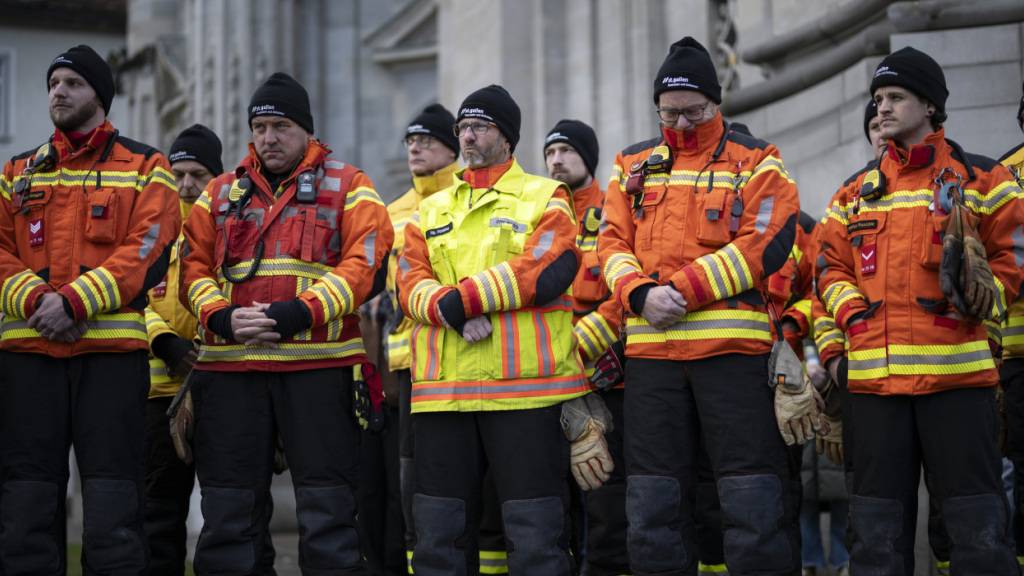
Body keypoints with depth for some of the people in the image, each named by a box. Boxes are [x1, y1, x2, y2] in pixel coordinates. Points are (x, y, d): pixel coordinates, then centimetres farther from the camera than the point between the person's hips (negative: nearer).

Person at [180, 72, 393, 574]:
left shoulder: (347, 187, 7)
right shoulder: (222, 192, 18)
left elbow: (365, 263, -5)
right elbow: (194, 267, 12)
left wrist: (301, 312, -18)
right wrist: (222, 317, -9)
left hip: (318, 366, -3)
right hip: (229, 367, 3)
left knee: (326, 513, -1)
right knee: (228, 513, 6)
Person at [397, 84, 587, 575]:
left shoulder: (545, 198, 6)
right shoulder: (431, 210, 19)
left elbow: (546, 270, -11)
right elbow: (411, 281, 5)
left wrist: (462, 297, -14)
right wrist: (453, 314, -16)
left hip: (525, 384, -4)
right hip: (443, 388, 4)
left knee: (535, 533, -3)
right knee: (439, 533, 8)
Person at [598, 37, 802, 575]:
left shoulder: (755, 161, 4)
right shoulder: (633, 165, 16)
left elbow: (764, 245, -8)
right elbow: (612, 243, 9)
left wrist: (684, 290, -15)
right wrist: (642, 293, -12)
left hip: (730, 344, -4)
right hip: (649, 348, 4)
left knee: (752, 499, -5)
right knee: (653, 504, 8)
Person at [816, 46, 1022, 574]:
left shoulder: (981, 179, 6)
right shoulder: (856, 191, 18)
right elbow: (831, 268, 15)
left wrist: (980, 296, -11)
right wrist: (853, 313, -2)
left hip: (955, 371, -4)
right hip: (874, 375, 4)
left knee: (977, 523, -4)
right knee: (878, 529, 8)